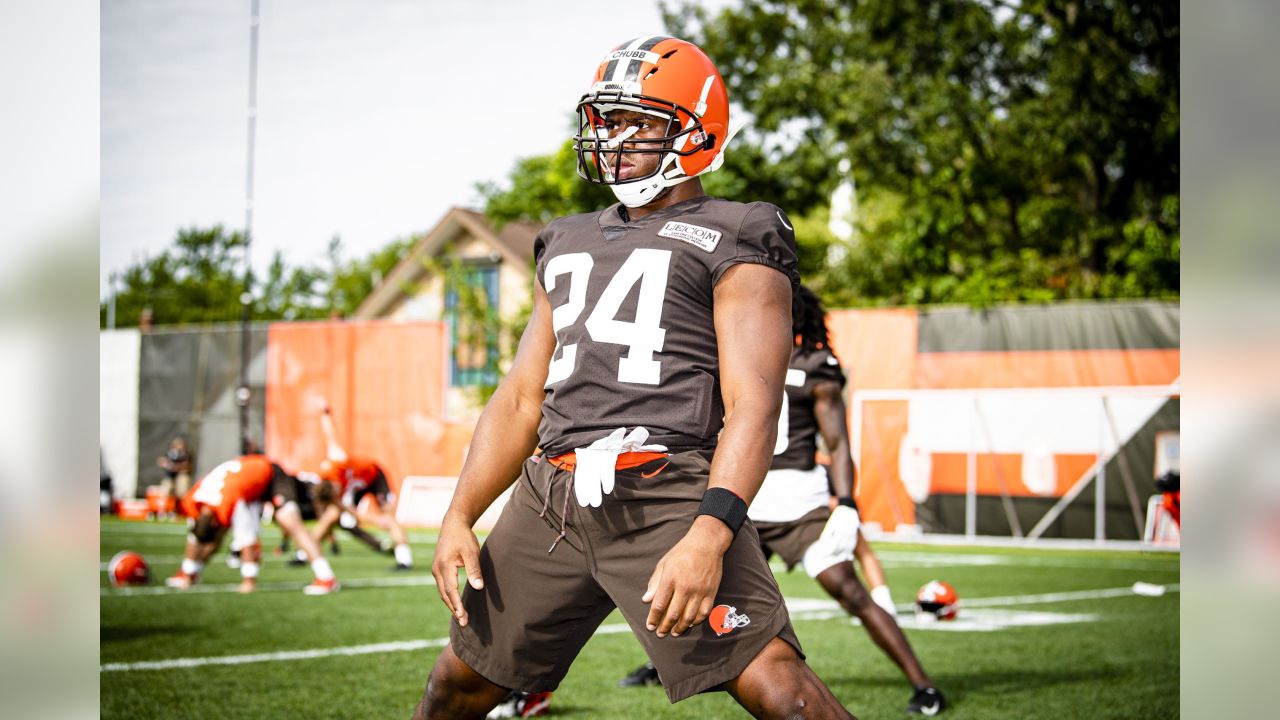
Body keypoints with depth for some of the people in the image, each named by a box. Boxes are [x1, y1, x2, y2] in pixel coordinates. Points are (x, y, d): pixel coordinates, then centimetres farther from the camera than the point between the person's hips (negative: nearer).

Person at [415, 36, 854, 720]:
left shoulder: (732, 242, 1)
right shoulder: (569, 244, 23)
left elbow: (752, 406, -10)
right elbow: (521, 397, 24)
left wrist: (709, 535, -25)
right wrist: (459, 516, 12)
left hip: (666, 495, -7)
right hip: (549, 496, 7)